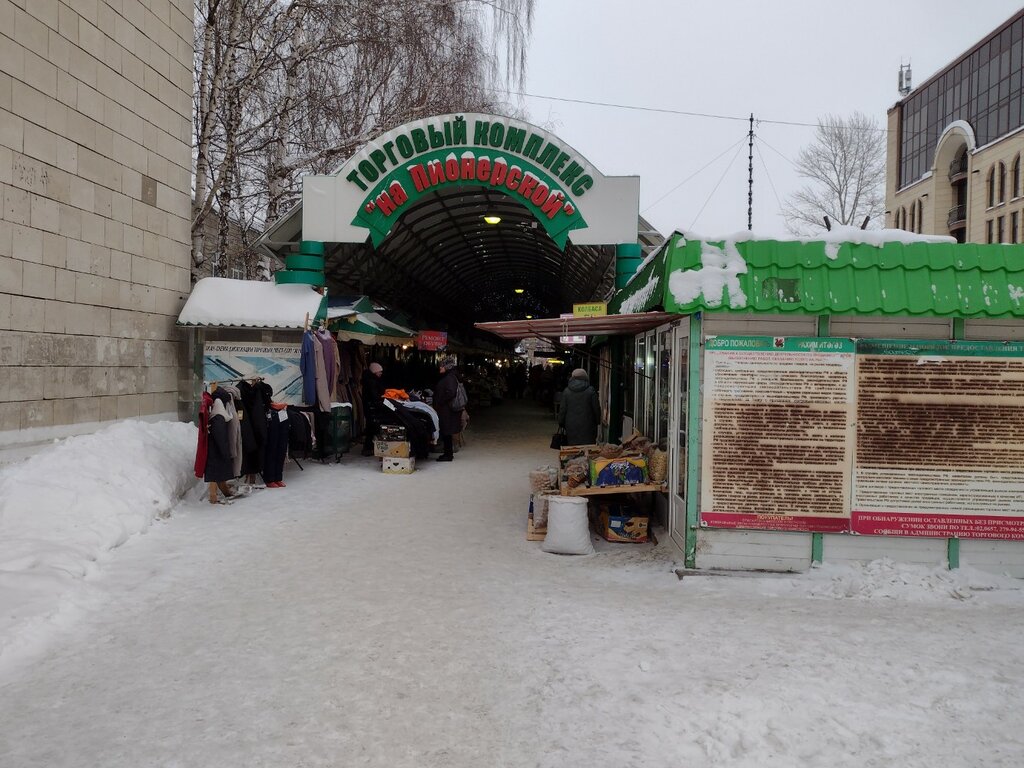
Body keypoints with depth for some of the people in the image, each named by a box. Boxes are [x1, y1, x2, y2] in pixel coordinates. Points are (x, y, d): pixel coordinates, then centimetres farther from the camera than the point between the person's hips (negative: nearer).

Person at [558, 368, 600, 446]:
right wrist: (597, 421, 13)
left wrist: (561, 423, 13)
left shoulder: (566, 392, 0)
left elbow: (563, 409, 3)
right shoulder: (590, 391, -4)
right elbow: (596, 408, 0)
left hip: (571, 426, 1)